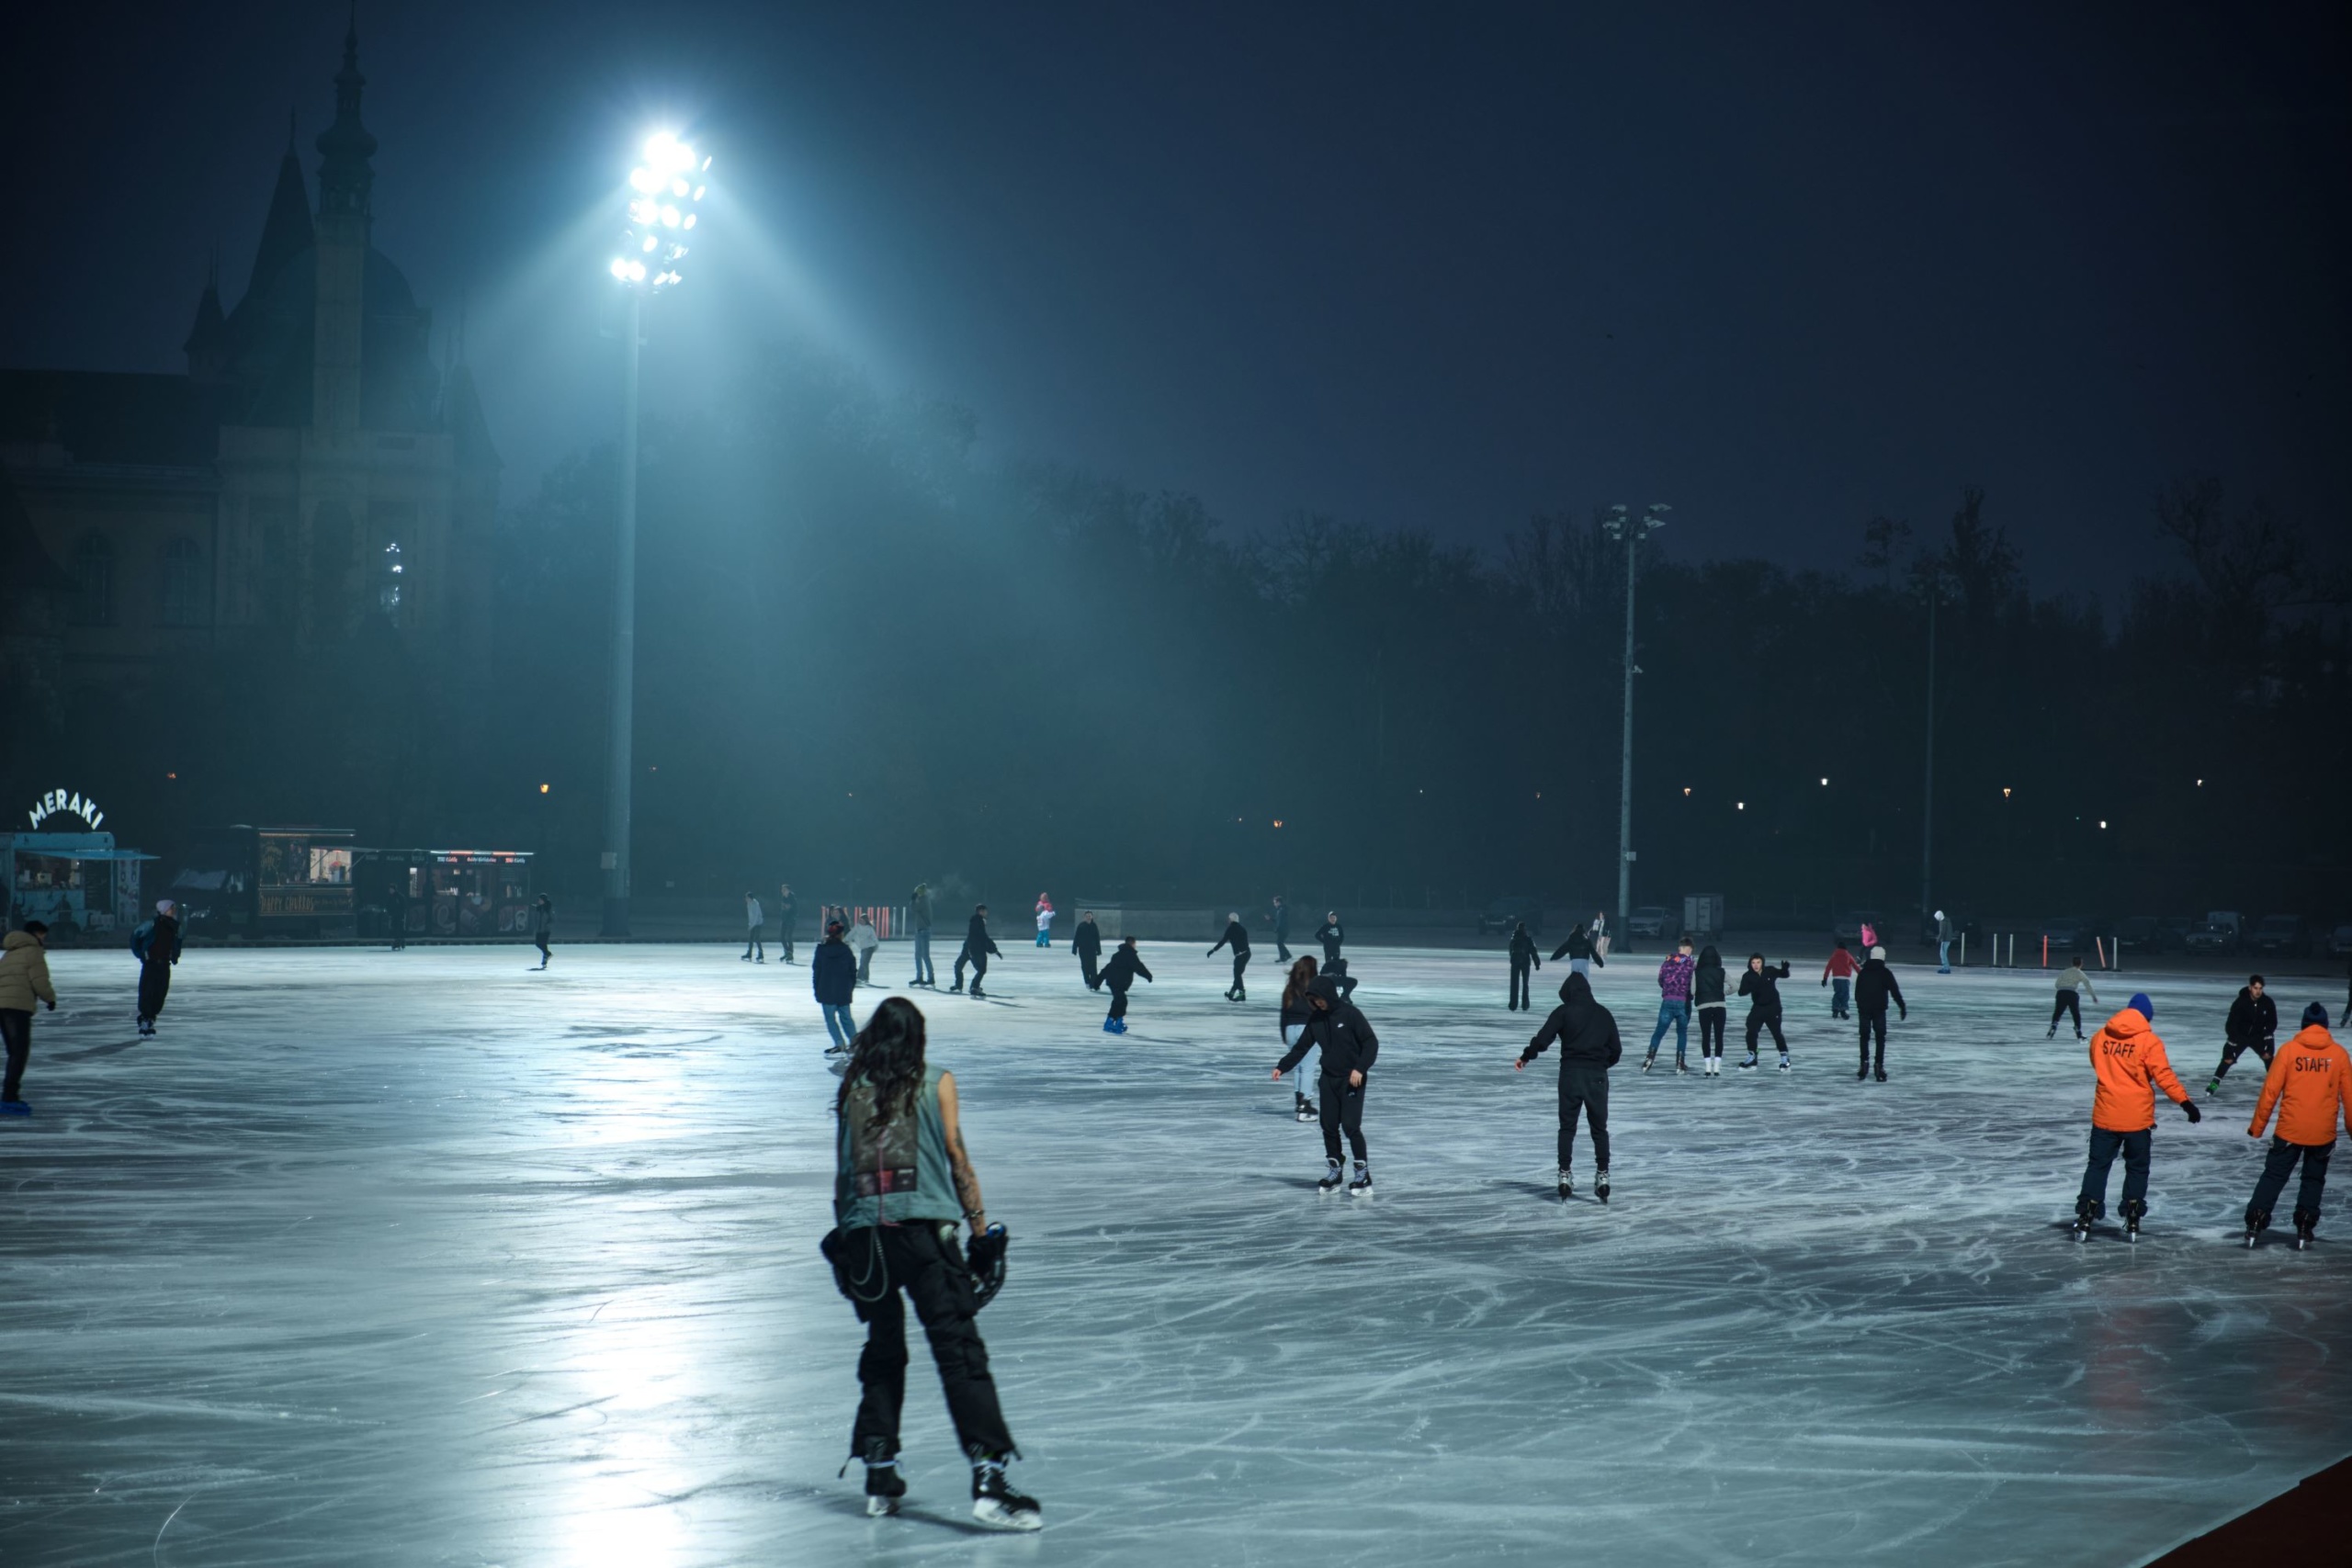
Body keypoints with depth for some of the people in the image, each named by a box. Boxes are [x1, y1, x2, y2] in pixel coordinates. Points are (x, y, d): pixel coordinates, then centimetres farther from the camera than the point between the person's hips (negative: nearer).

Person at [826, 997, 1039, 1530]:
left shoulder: (852, 1090, 11)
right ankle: (987, 1475, -19)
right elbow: (956, 1155, 3)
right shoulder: (936, 1084, 6)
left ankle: (880, 1472, 18)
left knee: (882, 1349, 19)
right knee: (959, 1351, -8)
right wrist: (978, 1218, 9)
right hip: (922, 1228, -3)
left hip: (862, 1233, 3)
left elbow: (841, 1170, 13)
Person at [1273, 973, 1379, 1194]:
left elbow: (1371, 1042, -13)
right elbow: (1302, 1047, 8)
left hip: (1352, 1079, -6)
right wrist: (1282, 1067, -2)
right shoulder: (1316, 1018, 4)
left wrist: (1360, 1068, -23)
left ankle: (1363, 1174, -4)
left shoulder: (1349, 1014, -13)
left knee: (1350, 1126, -11)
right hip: (1329, 1079, 6)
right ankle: (1333, 1173, 16)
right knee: (1329, 1126, 6)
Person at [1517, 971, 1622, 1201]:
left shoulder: (1564, 1011, -2)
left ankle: (1565, 1175, 1)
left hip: (1571, 1072, -2)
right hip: (1597, 1076, 2)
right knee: (1599, 1128, 9)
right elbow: (1616, 1049, 11)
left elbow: (1542, 1039, -9)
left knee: (1567, 1127, 6)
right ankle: (1602, 1175, 2)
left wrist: (1525, 1057, 6)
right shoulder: (1603, 1013, 9)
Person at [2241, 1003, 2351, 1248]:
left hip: (2290, 1130, -1)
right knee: (2313, 1180, 17)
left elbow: (2270, 1091, -6)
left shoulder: (2289, 1050, -6)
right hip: (2323, 1133, 1)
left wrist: (2257, 1125, 2)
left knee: (2273, 1176, 8)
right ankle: (2304, 1228, 11)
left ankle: (2255, 1224, -1)